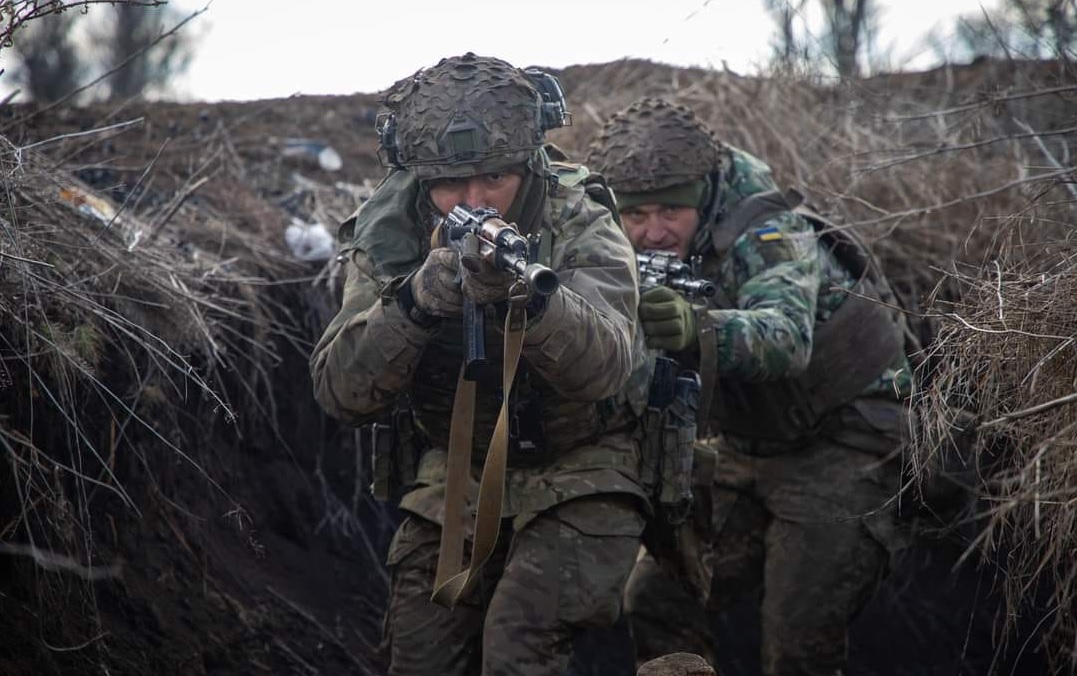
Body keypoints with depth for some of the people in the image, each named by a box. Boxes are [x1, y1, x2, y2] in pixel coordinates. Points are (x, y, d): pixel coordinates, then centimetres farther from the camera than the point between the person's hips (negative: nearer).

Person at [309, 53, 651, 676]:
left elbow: (603, 365, -36)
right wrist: (415, 301, -38)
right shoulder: (389, 237, -10)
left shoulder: (582, 228, -18)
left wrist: (520, 291, -54)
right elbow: (341, 391, -21)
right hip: (457, 477, 4)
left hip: (577, 475, -4)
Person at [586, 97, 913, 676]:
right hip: (746, 449, 7)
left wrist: (697, 328, -63)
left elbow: (787, 336, -44)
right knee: (656, 601, 3)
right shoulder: (644, 255, -3)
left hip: (838, 447, -7)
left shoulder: (767, 235, -25)